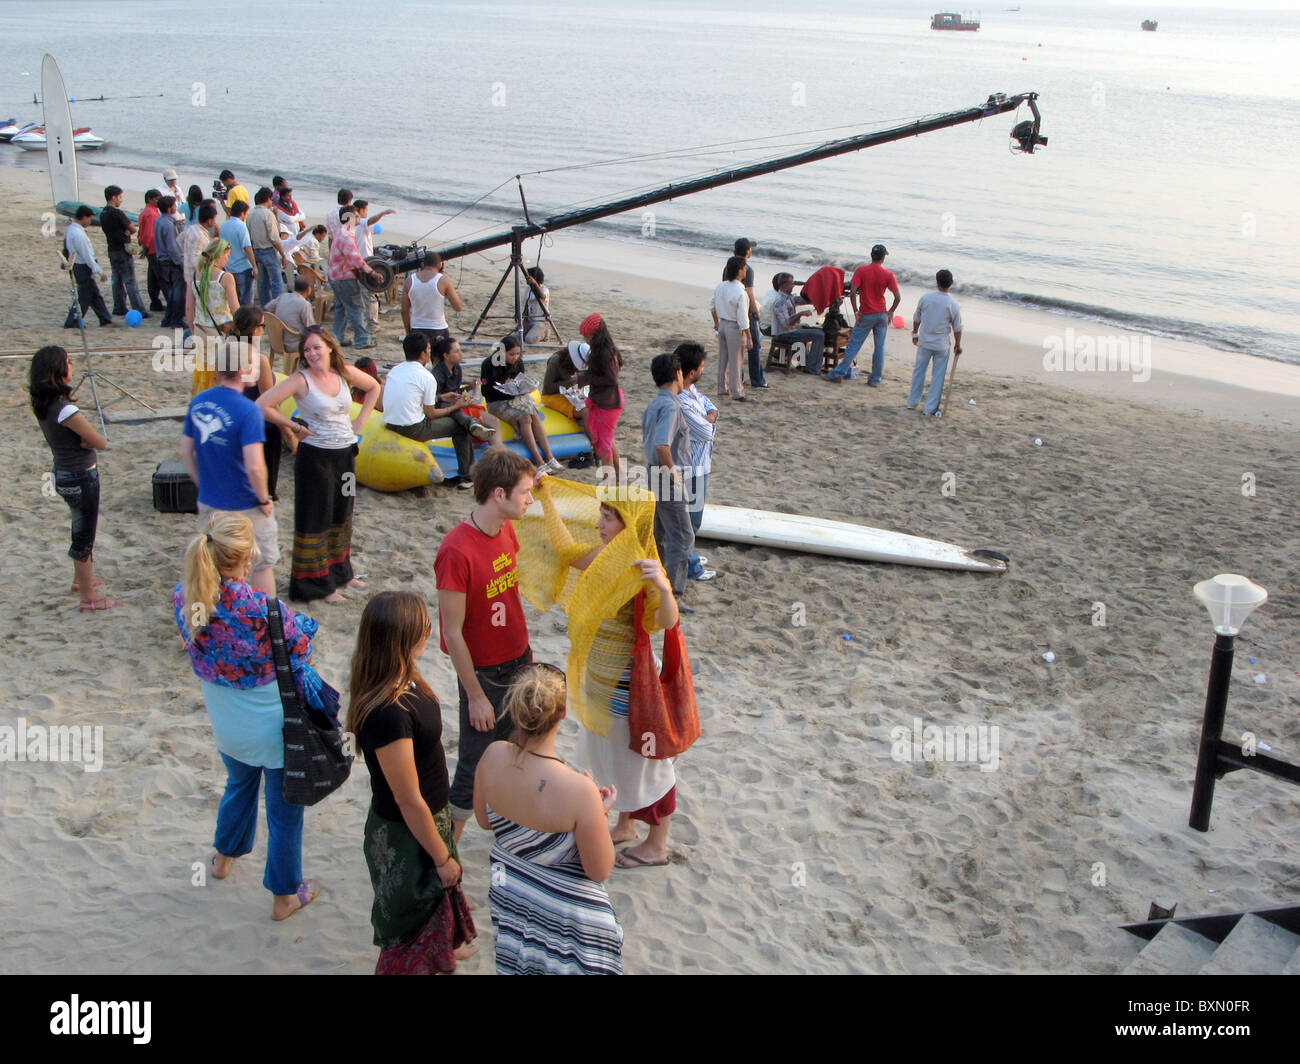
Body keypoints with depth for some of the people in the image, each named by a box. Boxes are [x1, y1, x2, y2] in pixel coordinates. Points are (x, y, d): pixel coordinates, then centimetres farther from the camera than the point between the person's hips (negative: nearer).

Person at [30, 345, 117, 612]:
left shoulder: (42, 404, 0)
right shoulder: (65, 410, -27)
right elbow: (100, 442, -19)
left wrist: (81, 438, -13)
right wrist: (87, 438, -4)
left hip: (63, 474, 9)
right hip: (81, 477, -9)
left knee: (83, 528, 27)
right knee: (84, 535, 3)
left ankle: (81, 579, 45)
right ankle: (89, 598, 15)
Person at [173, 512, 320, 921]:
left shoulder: (184, 599, -17)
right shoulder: (266, 609, -34)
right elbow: (300, 653, -19)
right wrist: (298, 623, -2)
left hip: (225, 725, 6)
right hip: (273, 727, -5)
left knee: (239, 784, 36)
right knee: (283, 809, 17)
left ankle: (223, 856, 60)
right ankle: (285, 895, 36)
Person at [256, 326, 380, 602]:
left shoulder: (345, 373, 0)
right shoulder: (301, 379, -15)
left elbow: (373, 387, 19)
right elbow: (263, 405, -22)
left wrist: (361, 419, 8)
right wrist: (294, 427, -14)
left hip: (346, 452, 6)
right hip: (314, 455, -6)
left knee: (341, 515, 18)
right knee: (316, 518, 3)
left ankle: (340, 572, 35)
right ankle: (317, 584, 13)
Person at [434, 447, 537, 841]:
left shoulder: (505, 531, 0)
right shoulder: (457, 551, -26)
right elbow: (453, 632, -21)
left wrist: (527, 653, 16)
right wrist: (475, 696, -17)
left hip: (517, 664, 7)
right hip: (485, 674, -7)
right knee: (474, 768, 5)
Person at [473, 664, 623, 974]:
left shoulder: (492, 757, -20)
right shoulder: (578, 790, -35)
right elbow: (599, 871, -20)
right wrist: (601, 812, -6)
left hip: (509, 899, 5)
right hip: (566, 911, -5)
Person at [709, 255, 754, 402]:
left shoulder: (720, 287, -1)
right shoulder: (740, 293, -24)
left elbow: (712, 306, 13)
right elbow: (743, 318, -21)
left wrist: (717, 322, 28)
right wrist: (748, 337, -14)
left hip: (722, 324, 7)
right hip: (735, 328, -7)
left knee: (722, 358, 18)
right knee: (735, 361, 2)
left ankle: (722, 387, 30)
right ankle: (737, 393, 9)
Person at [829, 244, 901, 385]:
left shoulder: (861, 271, -7)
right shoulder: (888, 274, -2)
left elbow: (853, 292, -16)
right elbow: (898, 297, -7)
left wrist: (856, 311, -9)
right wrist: (891, 312, 6)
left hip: (866, 315, -2)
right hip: (882, 315, 2)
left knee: (854, 344, 3)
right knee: (880, 347, 7)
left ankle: (839, 373, 3)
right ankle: (875, 379, 10)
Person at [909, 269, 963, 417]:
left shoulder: (925, 298, -9)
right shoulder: (954, 305, -12)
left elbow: (916, 319, 3)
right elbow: (957, 329, -4)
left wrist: (915, 334, 20)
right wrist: (958, 345, 12)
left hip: (924, 342, 2)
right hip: (942, 345, -2)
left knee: (919, 371, 17)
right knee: (938, 376, 8)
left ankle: (912, 402, 27)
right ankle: (930, 409, 11)